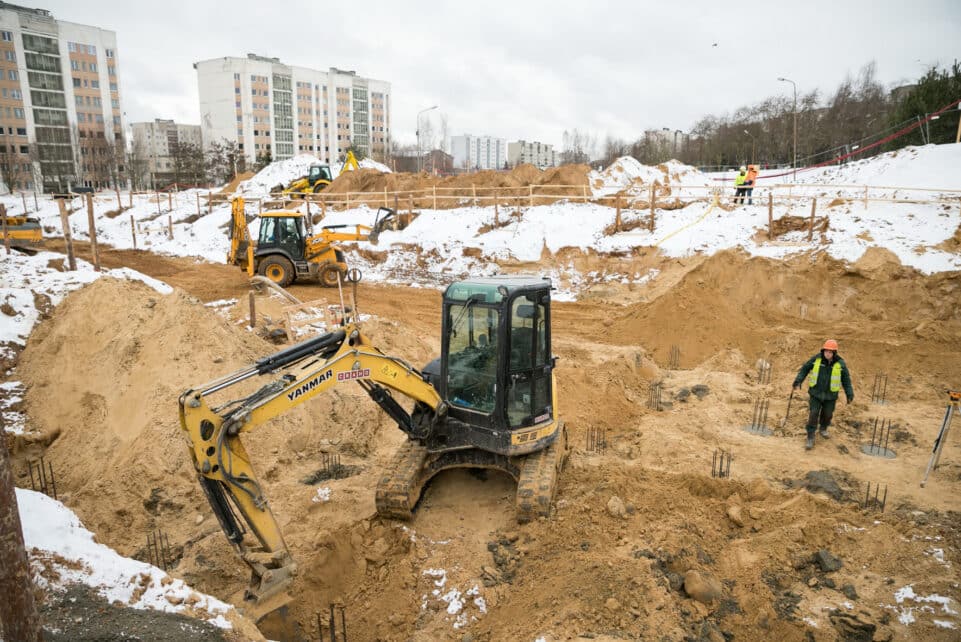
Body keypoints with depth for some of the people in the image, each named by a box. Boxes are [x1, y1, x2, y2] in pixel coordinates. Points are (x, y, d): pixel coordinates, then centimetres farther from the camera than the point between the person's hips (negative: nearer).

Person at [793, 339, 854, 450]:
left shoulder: (840, 363, -11)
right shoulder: (816, 359, -12)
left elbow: (846, 379, -1)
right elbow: (805, 368, -1)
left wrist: (849, 394, -3)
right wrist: (798, 380, -12)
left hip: (830, 395, 1)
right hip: (816, 392, -1)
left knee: (827, 414, 17)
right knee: (813, 414, -5)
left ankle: (823, 429, 47)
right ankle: (810, 439, 3)